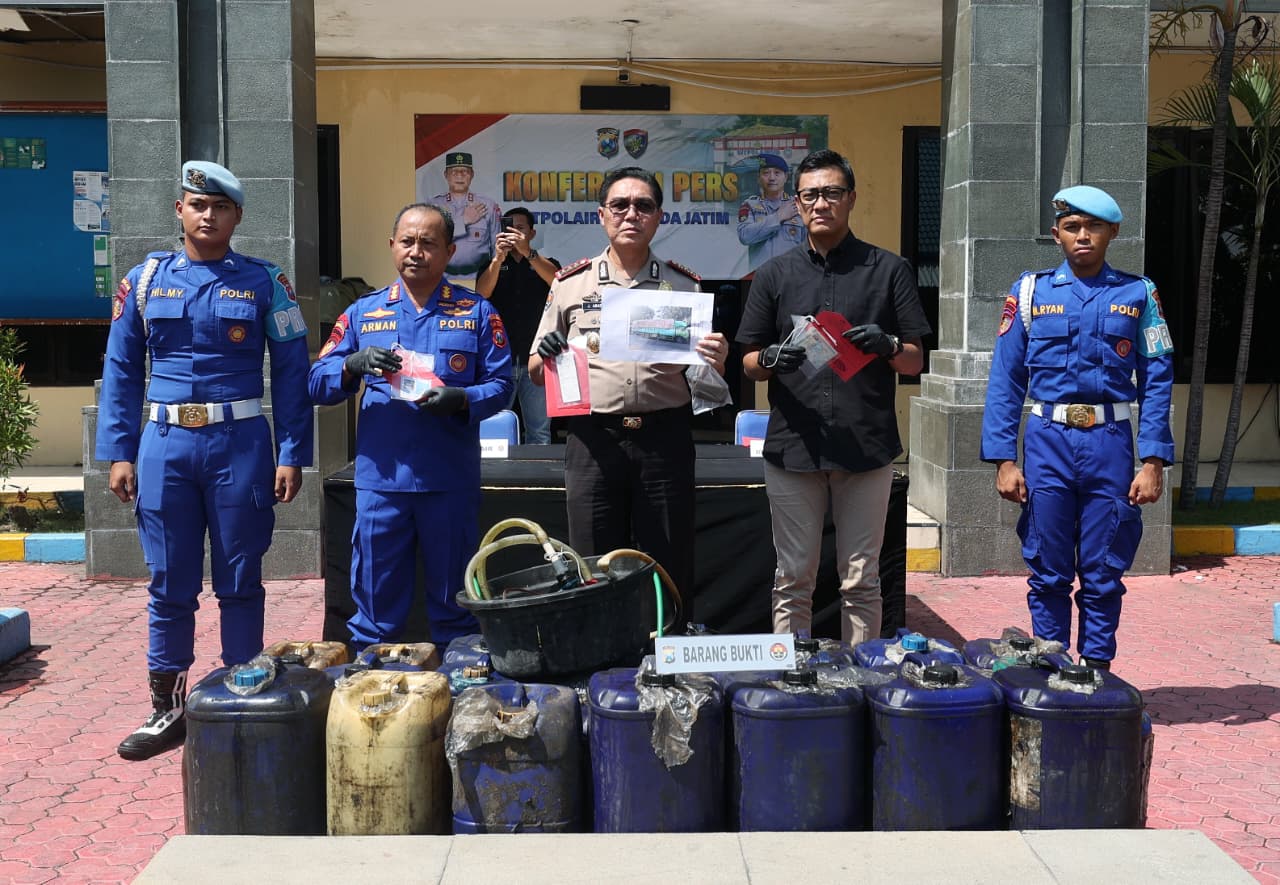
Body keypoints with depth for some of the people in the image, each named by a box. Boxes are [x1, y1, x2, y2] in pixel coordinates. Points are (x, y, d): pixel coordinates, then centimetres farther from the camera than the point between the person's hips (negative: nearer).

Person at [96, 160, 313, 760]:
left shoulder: (263, 282, 2)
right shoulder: (145, 279, 7)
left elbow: (290, 372, 0)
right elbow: (120, 370, 8)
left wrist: (291, 454, -6)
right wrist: (118, 454, 1)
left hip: (240, 444, -2)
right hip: (165, 445, 2)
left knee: (239, 582, 7)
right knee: (169, 584, 8)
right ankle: (168, 710, 21)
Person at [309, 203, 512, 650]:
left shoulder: (477, 312, 7)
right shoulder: (362, 312, 11)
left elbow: (501, 385, 1)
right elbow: (318, 384, 6)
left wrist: (461, 400, -19)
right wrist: (354, 364, -15)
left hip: (451, 480, -1)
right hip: (380, 477, 1)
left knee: (454, 602, 9)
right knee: (376, 598, 6)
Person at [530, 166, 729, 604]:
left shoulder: (684, 285, 9)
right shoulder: (570, 284, 9)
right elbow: (536, 372, 12)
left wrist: (717, 361, -10)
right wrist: (546, 357, -10)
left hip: (665, 437, 0)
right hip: (593, 439, 0)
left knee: (670, 573, 5)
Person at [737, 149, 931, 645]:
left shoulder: (889, 270, 8)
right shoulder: (775, 275, 11)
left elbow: (915, 361, 7)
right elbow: (749, 365, 11)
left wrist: (888, 346, -15)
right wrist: (772, 358, -12)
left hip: (867, 448, -1)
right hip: (793, 448, 1)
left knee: (861, 581, 7)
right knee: (793, 580, 6)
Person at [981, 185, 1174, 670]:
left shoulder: (1137, 294, 6)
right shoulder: (1031, 291, 5)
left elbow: (1157, 381, 3)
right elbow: (1005, 379, 2)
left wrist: (1153, 462, -6)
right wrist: (1004, 460, -5)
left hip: (1111, 445, 0)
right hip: (1047, 443, 0)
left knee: (1104, 574, 7)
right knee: (1048, 573, 6)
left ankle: (1097, 672, 20)